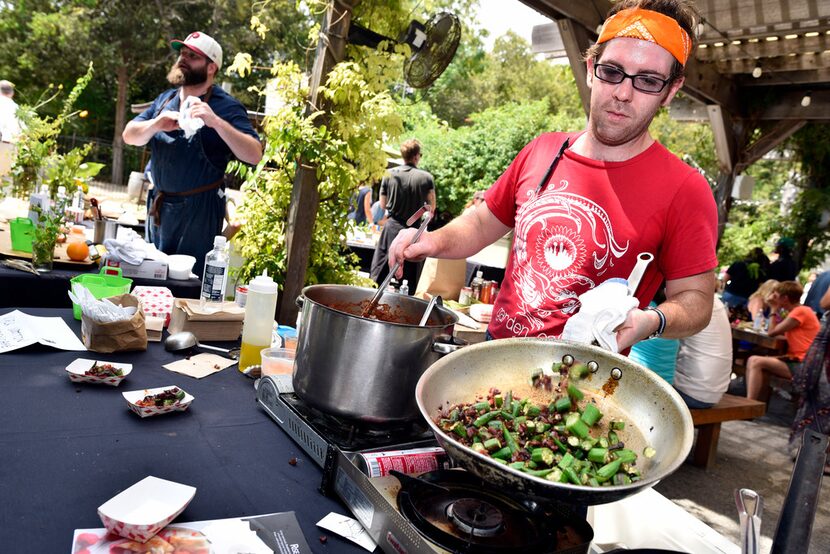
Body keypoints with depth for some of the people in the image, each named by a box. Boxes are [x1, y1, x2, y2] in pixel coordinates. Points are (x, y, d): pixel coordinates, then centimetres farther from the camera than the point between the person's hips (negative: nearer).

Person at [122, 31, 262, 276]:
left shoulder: (226, 107, -10)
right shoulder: (165, 99, 10)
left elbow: (255, 155, -21)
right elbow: (129, 136, 6)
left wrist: (216, 121, -31)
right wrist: (156, 125, -15)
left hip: (198, 208, -6)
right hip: (159, 204, 6)